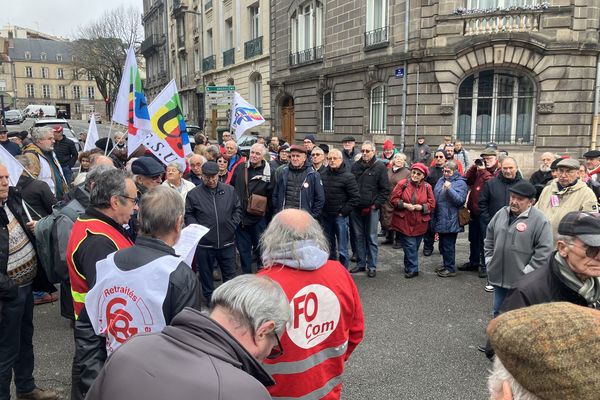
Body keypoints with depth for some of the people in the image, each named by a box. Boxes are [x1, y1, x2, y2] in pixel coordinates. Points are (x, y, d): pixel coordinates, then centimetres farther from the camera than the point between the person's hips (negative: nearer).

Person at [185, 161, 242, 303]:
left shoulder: (229, 190, 4)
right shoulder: (194, 194, -3)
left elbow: (237, 209, 13)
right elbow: (188, 215, 3)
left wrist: (233, 224, 1)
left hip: (227, 242, 1)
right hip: (204, 242, -1)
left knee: (230, 272, 12)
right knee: (205, 273, 14)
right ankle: (209, 299, 32)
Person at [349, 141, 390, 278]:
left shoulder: (380, 167, -4)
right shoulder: (355, 166, 8)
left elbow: (385, 189, -6)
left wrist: (375, 205, -10)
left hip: (371, 209, -4)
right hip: (356, 208, 4)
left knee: (372, 238, 3)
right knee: (359, 237, 12)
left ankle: (372, 266, 13)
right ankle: (360, 263, 23)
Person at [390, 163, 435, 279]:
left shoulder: (427, 187, 2)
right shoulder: (403, 184, -4)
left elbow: (432, 204, 4)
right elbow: (393, 199, -3)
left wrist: (421, 207, -14)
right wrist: (405, 205, -16)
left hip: (419, 223, 3)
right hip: (404, 221, -2)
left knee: (414, 246, 11)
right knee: (410, 245, -7)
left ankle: (408, 266, 31)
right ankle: (413, 269, 4)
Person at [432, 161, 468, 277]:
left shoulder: (460, 183, -9)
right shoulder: (441, 180, 12)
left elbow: (460, 200, -19)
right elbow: (435, 196, 21)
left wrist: (449, 189, -27)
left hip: (450, 221, -7)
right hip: (440, 219, 8)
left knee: (448, 245, -1)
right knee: (443, 244, 17)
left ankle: (451, 269, 11)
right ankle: (446, 264, 30)